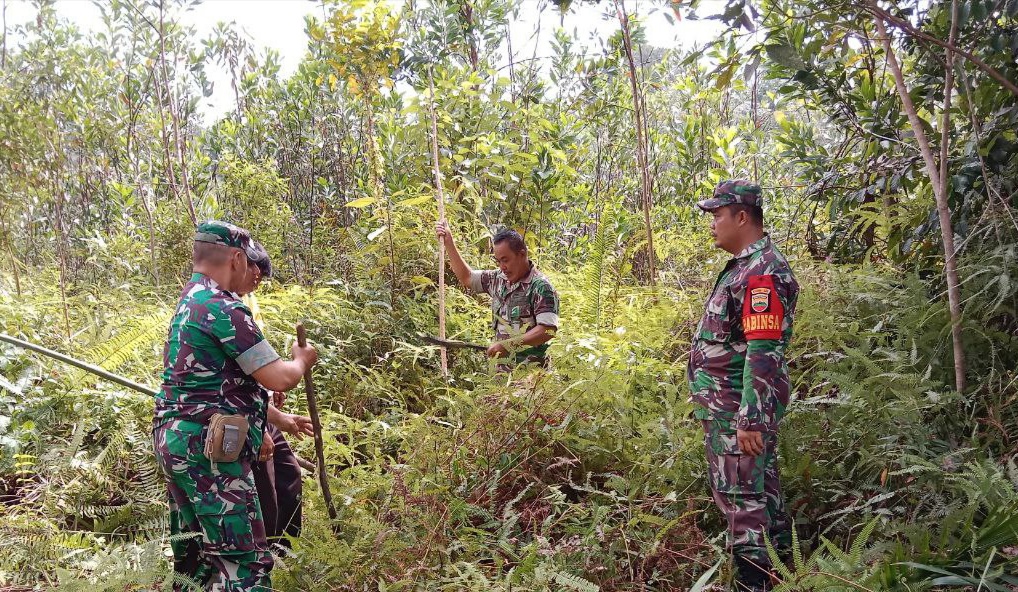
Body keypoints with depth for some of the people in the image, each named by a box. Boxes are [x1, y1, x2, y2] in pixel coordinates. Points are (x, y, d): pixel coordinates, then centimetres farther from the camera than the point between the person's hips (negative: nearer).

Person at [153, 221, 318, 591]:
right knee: (243, 561, -8)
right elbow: (279, 379, -18)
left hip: (176, 440, 10)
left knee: (195, 557, 17)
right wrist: (301, 360, 4)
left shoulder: (189, 303, 16)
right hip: (206, 448, -10)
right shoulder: (222, 307, -16)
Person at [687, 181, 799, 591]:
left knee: (741, 496, -4)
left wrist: (751, 419, -25)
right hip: (734, 405, 10)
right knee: (761, 489, 17)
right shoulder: (745, 266, 14)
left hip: (739, 410, -10)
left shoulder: (762, 272, -18)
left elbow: (763, 353, -24)